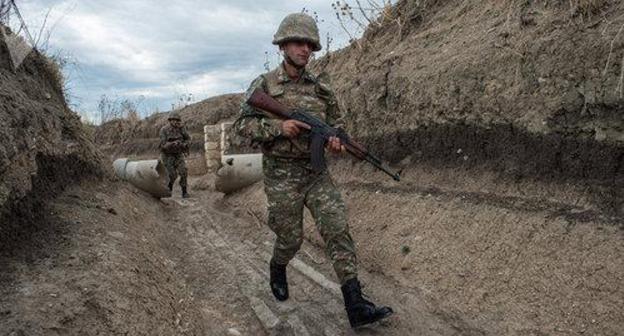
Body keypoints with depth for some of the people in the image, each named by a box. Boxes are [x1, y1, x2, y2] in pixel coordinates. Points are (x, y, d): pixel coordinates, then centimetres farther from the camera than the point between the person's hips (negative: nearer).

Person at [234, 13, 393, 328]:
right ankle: (277, 270, 43)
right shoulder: (264, 85, -3)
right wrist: (278, 127, -21)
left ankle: (356, 306, -7)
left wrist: (335, 139, -9)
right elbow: (243, 124, -6)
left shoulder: (321, 86, 7)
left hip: (316, 172, 3)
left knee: (337, 229, -8)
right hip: (281, 175, -3)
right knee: (291, 238, 6)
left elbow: (336, 122, 14)